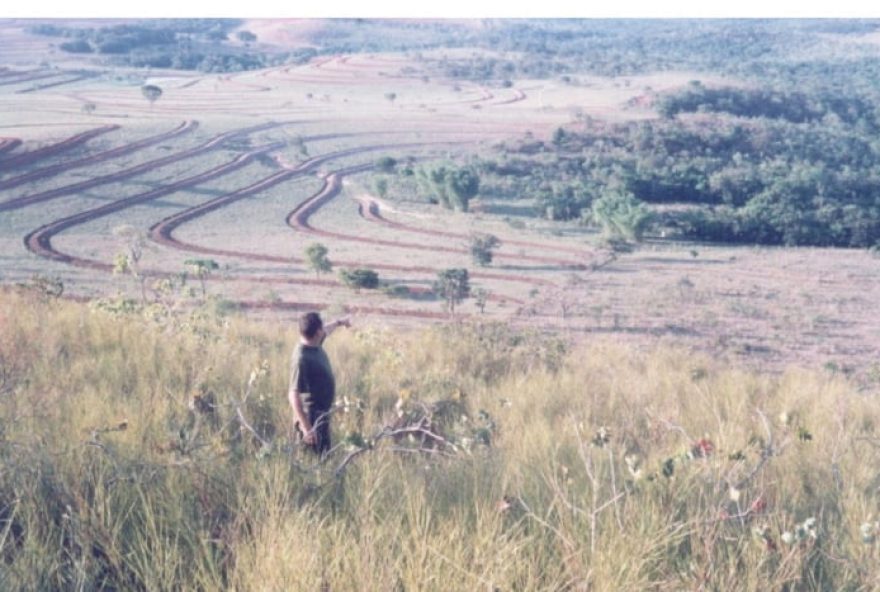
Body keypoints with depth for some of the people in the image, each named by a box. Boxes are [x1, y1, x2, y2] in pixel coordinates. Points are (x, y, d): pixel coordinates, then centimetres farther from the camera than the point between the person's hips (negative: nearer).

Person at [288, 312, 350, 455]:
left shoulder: (315, 345, 0)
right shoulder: (301, 359, -27)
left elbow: (326, 331, 26)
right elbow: (293, 395, -29)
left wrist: (339, 322, 44)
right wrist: (306, 427, -33)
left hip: (321, 414, 10)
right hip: (312, 418, -10)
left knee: (324, 455, 16)